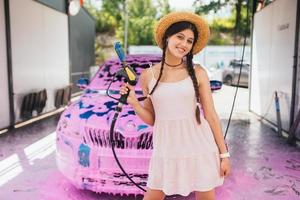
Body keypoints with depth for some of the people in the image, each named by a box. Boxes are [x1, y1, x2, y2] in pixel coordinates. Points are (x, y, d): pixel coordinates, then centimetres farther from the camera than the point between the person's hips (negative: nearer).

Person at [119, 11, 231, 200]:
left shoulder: (197, 72, -2)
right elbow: (151, 119, 8)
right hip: (166, 151, 1)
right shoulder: (148, 75, 2)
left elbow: (211, 116, 0)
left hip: (200, 149, -1)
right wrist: (133, 102, -9)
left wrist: (224, 154, 0)